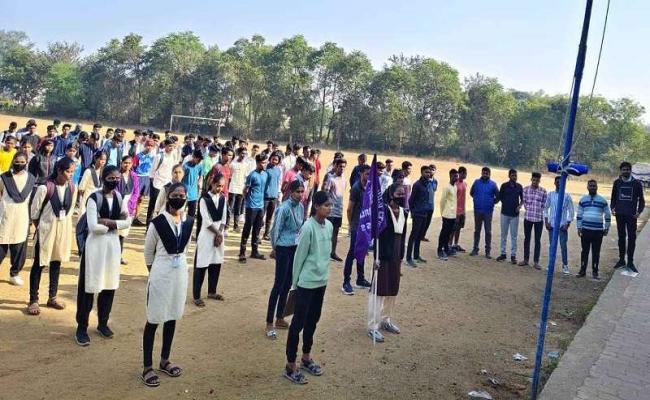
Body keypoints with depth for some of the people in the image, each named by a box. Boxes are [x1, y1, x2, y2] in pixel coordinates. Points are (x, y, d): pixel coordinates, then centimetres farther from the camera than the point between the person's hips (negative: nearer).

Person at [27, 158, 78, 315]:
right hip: (47, 228, -5)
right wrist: (40, 228, 1)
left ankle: (52, 297, 25)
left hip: (64, 228, 5)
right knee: (39, 264, 4)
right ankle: (33, 300, 13)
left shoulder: (73, 187, -4)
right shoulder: (45, 187, -19)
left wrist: (65, 224, 8)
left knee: (57, 262, 14)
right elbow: (34, 210, -9)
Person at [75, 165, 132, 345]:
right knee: (89, 285, 1)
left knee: (110, 284, 12)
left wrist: (109, 222, -14)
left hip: (113, 244, 5)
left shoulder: (120, 198, 6)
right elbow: (93, 226, -20)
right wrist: (116, 224, -9)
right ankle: (82, 327, 11)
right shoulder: (94, 198, -12)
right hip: (95, 244, -5)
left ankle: (103, 323, 27)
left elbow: (128, 222, -1)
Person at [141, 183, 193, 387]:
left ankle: (164, 360, 31)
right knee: (154, 320, 4)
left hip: (181, 273, 5)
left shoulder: (189, 222, -1)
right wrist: (153, 272, 7)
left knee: (172, 318, 15)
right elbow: (148, 251, -1)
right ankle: (147, 367, 14)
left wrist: (179, 262, 14)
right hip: (160, 275, -5)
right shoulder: (158, 222, -14)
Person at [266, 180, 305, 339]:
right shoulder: (284, 208, -18)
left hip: (295, 248, 7)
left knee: (287, 284, 13)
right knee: (279, 285, -5)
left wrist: (299, 242, 13)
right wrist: (274, 248, -3)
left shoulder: (300, 206, 4)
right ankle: (269, 323, 3)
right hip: (284, 248, -7)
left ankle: (280, 318, 25)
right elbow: (276, 229, -11)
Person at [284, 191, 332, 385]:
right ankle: (290, 366, 11)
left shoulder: (329, 226, 3)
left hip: (321, 281, 7)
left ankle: (306, 358, 34)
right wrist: (295, 282, -7)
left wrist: (324, 272, 16)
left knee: (313, 320, 18)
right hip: (307, 283, -7)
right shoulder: (308, 227, -20)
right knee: (298, 323, 1)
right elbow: (299, 257, -13)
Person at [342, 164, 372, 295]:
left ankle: (360, 279, 26)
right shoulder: (356, 188, -14)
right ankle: (346, 282, 1)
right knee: (352, 253, -4)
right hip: (357, 226, -7)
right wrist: (350, 225, -5)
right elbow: (349, 209, -11)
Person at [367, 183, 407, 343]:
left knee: (392, 291, 16)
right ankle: (373, 327, 7)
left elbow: (402, 237, 12)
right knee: (379, 291, -1)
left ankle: (386, 320, 33)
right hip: (382, 256, -7)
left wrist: (400, 260, 14)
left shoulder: (403, 212, 6)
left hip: (395, 257, 7)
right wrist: (376, 258, -19)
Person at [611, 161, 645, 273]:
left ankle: (630, 262, 7)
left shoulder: (636, 183, -1)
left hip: (631, 215, -2)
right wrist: (613, 207, -4)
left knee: (632, 238, -1)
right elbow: (613, 197, 10)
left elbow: (641, 199, 3)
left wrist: (639, 211, -10)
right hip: (620, 214, 2)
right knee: (621, 237, 9)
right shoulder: (617, 182, 3)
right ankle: (621, 260, 18)